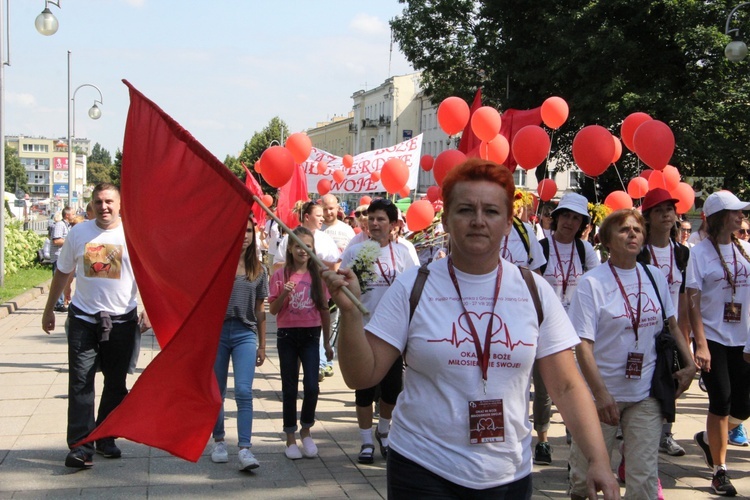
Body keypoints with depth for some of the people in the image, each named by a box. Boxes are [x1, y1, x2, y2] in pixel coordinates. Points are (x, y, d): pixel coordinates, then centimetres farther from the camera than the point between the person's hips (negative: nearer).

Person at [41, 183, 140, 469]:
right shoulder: (78, 234, 3)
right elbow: (62, 274, 13)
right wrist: (49, 310, 18)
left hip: (121, 319, 0)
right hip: (83, 318, 1)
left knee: (116, 384, 9)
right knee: (80, 382, -8)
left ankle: (106, 438, 24)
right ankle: (80, 446, -8)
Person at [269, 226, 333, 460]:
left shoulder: (317, 275, 3)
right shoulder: (280, 275, -1)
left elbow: (324, 310, 8)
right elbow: (273, 309, -1)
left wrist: (327, 342, 9)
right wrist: (284, 294, -20)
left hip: (311, 335, 1)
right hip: (287, 335, -1)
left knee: (312, 386, -8)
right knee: (289, 388, 5)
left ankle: (306, 430, 14)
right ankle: (291, 438, 15)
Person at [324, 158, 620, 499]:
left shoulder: (534, 291, 0)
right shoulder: (412, 287, -5)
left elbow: (566, 386, 1)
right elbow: (362, 376, -5)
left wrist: (599, 459, -8)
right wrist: (350, 312, -20)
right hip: (424, 471, -2)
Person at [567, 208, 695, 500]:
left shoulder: (655, 277, 5)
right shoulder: (592, 283, -10)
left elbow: (671, 324, 18)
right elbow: (583, 344, -14)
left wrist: (689, 364, 6)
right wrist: (601, 394, -21)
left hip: (645, 394, 3)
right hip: (604, 393, -3)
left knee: (644, 477, 1)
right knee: (587, 470, 9)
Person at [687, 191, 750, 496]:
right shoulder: (701, 251, -7)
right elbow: (693, 301, -10)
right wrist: (700, 344, -16)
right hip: (713, 338, -4)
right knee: (722, 402, -4)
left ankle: (708, 438, 34)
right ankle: (720, 471, 11)